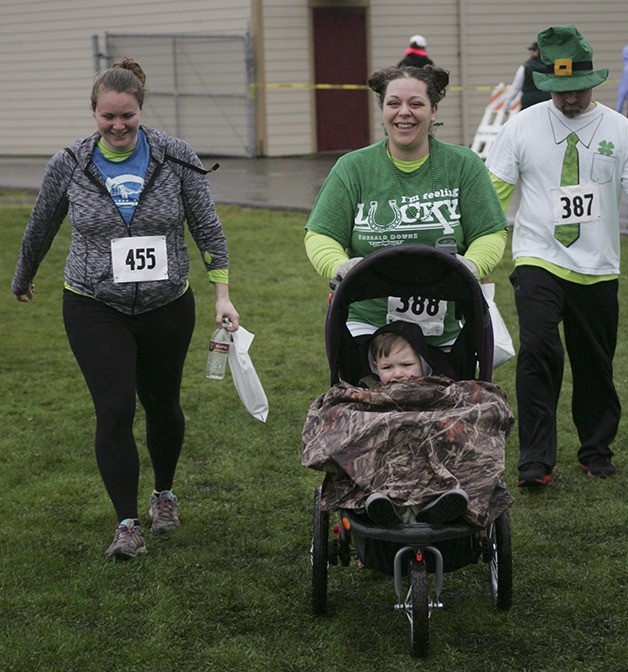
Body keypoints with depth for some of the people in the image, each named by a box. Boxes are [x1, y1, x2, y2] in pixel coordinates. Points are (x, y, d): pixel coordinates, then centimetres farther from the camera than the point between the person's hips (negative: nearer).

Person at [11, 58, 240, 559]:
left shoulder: (175, 158, -7)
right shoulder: (69, 165, -6)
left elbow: (208, 227, -4)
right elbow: (41, 228, 10)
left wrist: (223, 294, -12)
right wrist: (23, 279, 23)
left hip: (167, 305, 1)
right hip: (95, 309, -1)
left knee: (162, 404, 14)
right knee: (115, 409, -12)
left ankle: (164, 493, 41)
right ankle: (128, 524, -2)